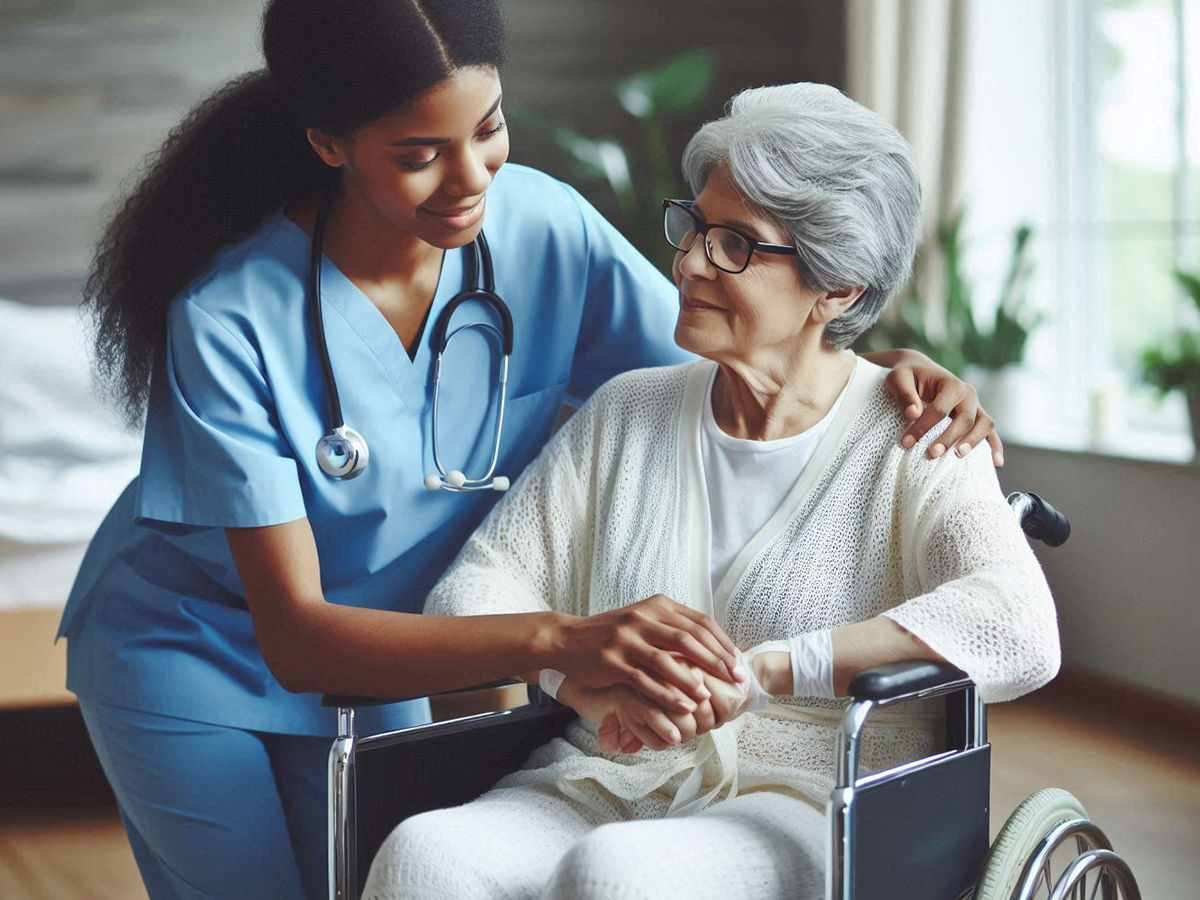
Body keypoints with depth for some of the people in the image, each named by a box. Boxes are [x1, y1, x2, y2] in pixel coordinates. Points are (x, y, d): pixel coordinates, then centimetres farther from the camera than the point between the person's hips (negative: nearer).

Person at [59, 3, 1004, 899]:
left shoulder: (544, 228, -20)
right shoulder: (230, 316, -32)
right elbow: (296, 638, -35)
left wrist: (893, 371, -29)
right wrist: (561, 640, -48)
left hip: (365, 659, 4)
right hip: (186, 652, -4)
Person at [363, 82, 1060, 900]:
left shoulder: (907, 442, -1)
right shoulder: (626, 413, 14)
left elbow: (1019, 629, -18)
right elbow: (477, 587, 9)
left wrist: (757, 670, -22)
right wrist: (591, 685, -12)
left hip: (801, 806, -4)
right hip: (605, 782, 4)